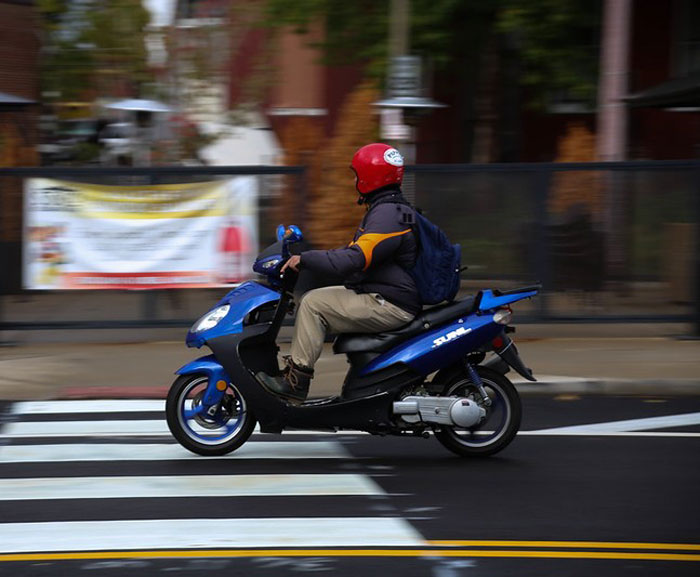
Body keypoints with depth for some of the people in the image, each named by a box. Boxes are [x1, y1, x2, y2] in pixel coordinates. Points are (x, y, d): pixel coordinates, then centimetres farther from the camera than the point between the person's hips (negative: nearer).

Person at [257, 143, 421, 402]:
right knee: (314, 299, 15)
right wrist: (307, 257, 20)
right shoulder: (389, 209, 17)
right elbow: (357, 250, 26)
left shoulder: (387, 215, -19)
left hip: (390, 306, -11)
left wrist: (305, 259, -21)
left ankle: (296, 379, -16)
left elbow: (355, 259, -28)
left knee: (313, 304, -16)